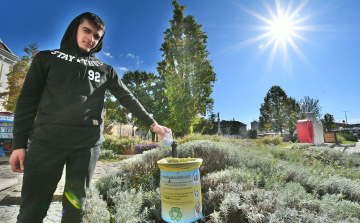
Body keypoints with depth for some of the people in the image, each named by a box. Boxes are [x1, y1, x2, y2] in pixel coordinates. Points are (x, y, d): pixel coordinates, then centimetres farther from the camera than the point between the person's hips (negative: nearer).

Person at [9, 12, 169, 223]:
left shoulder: (105, 70, 15)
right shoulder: (47, 58, 13)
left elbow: (127, 99, 14)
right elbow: (27, 101, 8)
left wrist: (152, 123, 9)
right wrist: (19, 143, 2)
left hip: (88, 144, 1)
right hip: (47, 141, 0)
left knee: (75, 205, 9)